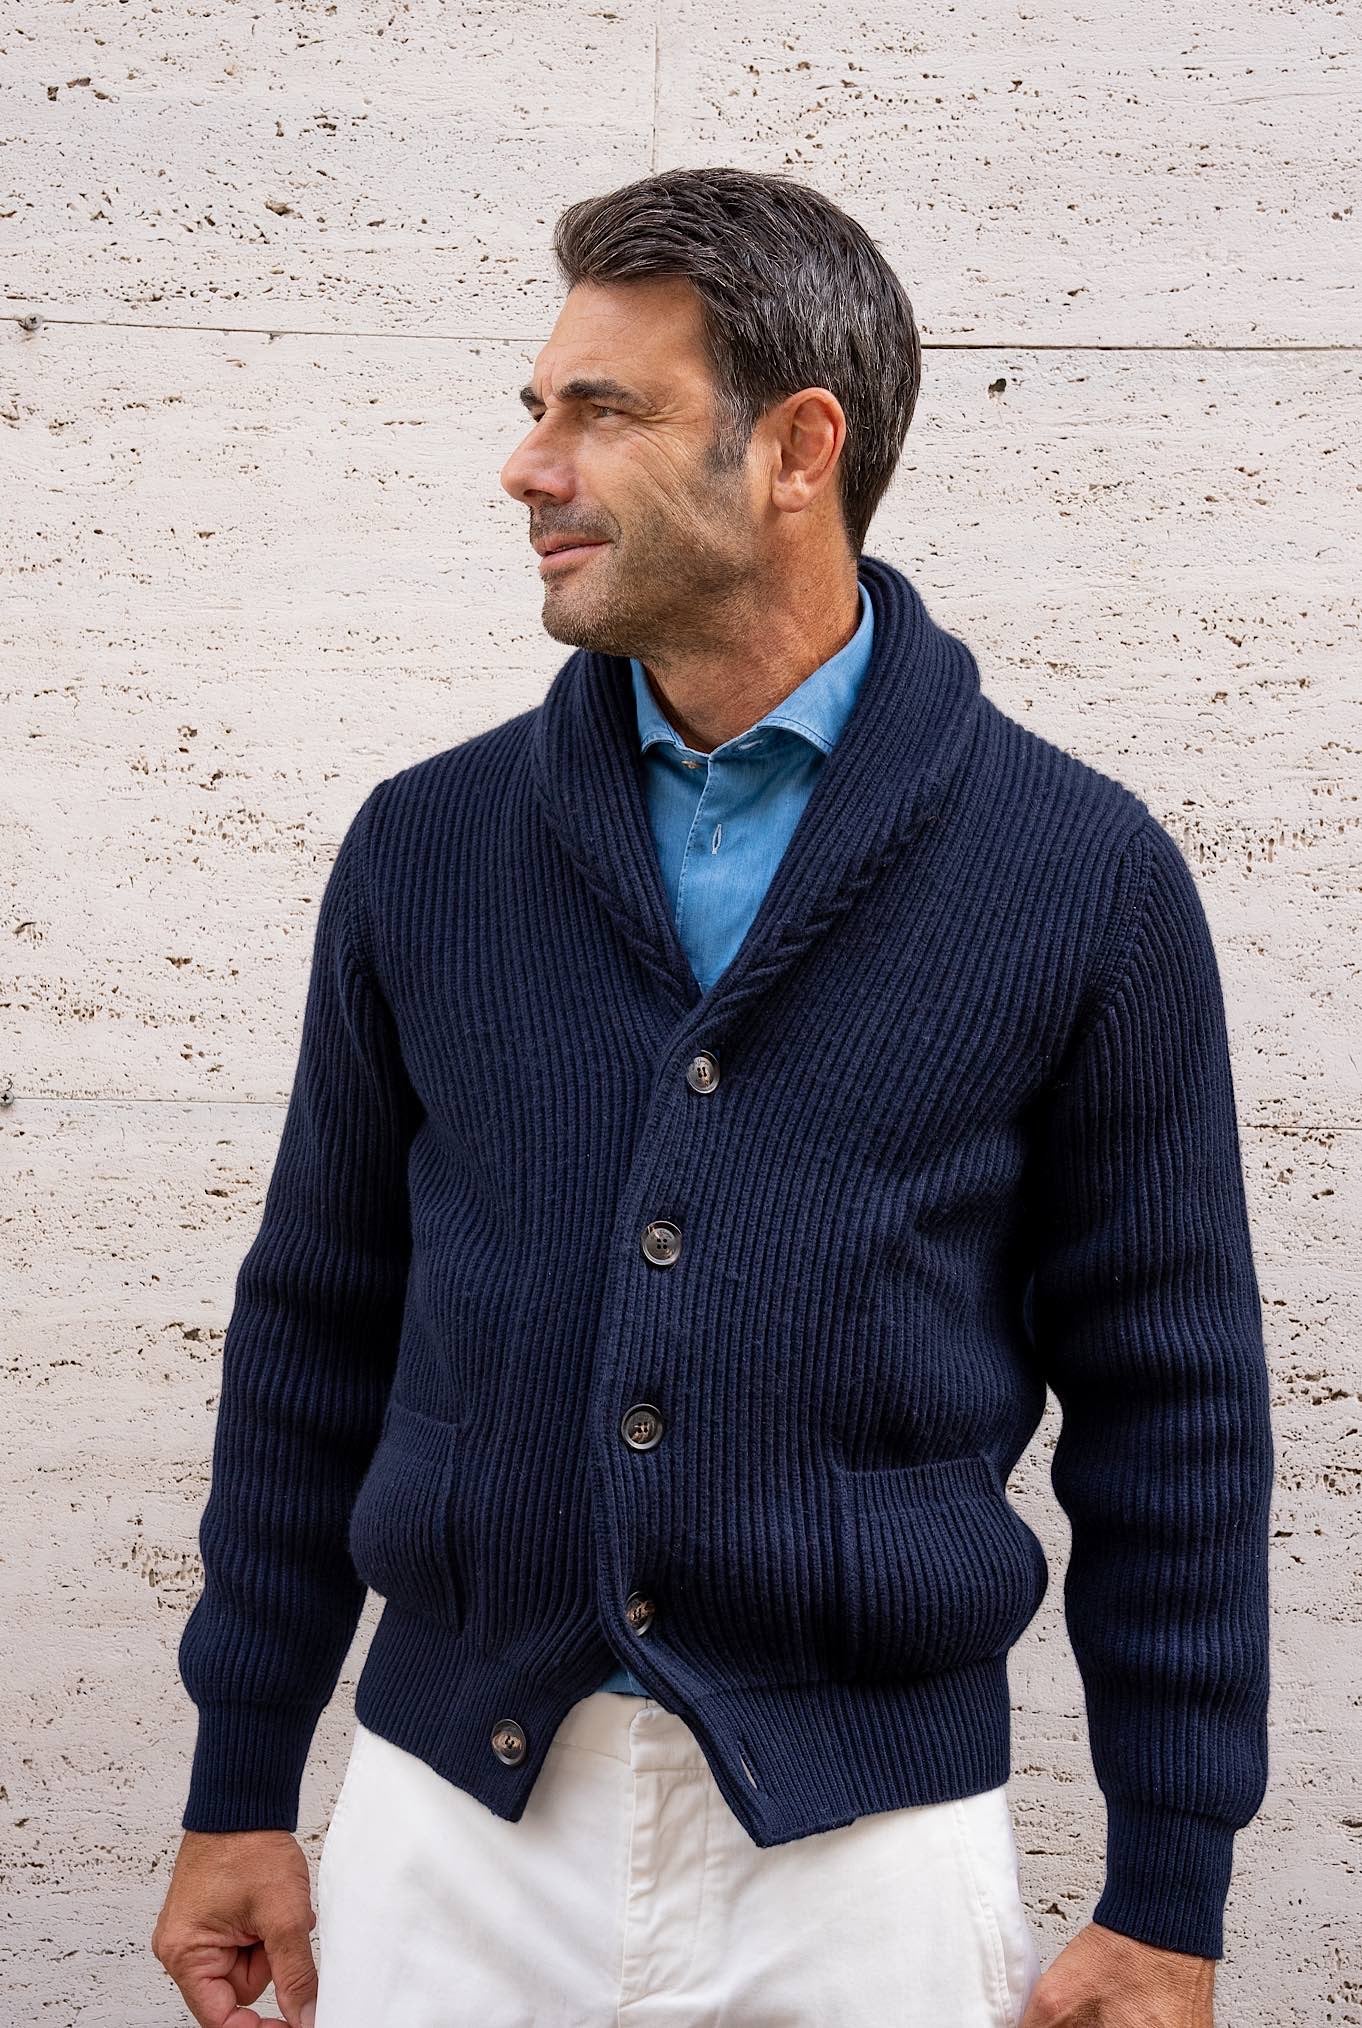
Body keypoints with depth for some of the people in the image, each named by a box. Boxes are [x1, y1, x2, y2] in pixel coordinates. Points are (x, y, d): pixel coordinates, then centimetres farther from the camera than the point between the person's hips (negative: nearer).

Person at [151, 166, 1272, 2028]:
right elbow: (317, 1331, 8)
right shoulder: (428, 848, 2)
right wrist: (241, 1794, 9)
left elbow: (1173, 1404, -2)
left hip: (866, 1841, -2)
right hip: (454, 1809, 3)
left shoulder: (1080, 874, -6)